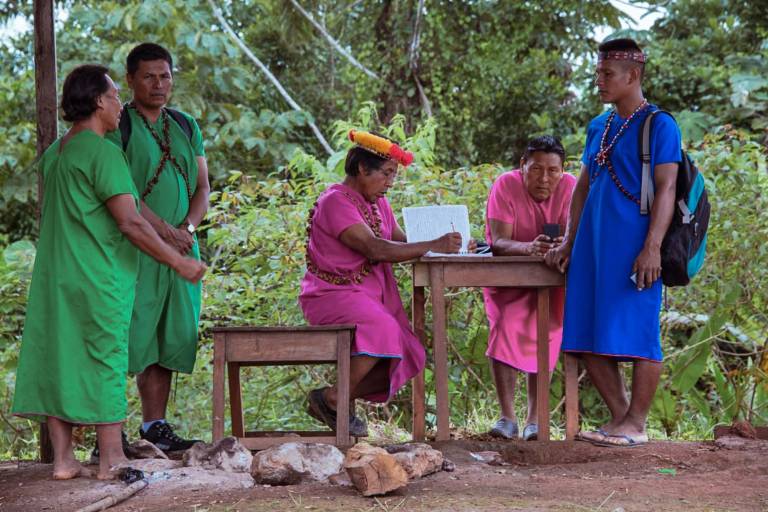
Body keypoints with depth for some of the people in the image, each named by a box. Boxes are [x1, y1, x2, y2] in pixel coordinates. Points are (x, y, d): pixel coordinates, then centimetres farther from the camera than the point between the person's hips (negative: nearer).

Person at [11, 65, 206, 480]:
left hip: (53, 275, 8)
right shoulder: (103, 153, -14)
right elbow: (130, 223, -18)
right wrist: (179, 262, -10)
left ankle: (62, 458, 11)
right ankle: (111, 459, 2)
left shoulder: (55, 154, 13)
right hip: (96, 279, -8)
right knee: (104, 361, -2)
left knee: (57, 361, 8)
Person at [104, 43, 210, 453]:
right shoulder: (117, 126, -3)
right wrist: (164, 231, -18)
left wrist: (188, 227, -4)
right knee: (127, 335, -9)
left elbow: (202, 186, 15)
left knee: (168, 338, 7)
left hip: (181, 248, 6)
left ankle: (154, 426, 15)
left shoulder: (185, 126, 16)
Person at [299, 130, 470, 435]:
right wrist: (434, 246, -26)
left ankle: (333, 402, 3)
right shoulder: (335, 201, -14)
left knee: (407, 356, -2)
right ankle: (333, 399, -17)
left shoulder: (378, 203, 17)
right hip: (332, 294, -9)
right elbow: (375, 249, -24)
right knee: (383, 331, -33)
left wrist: (447, 245, -11)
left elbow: (403, 244, 8)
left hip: (370, 296, 9)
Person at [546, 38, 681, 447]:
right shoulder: (598, 128, 17)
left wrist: (652, 248, -20)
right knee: (588, 337, 6)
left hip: (632, 246, -8)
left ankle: (635, 424, 3)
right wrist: (568, 243, 15)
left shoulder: (658, 126, -5)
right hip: (593, 245, 8)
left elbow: (666, 188, -12)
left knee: (636, 334, -5)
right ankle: (619, 416, 15)